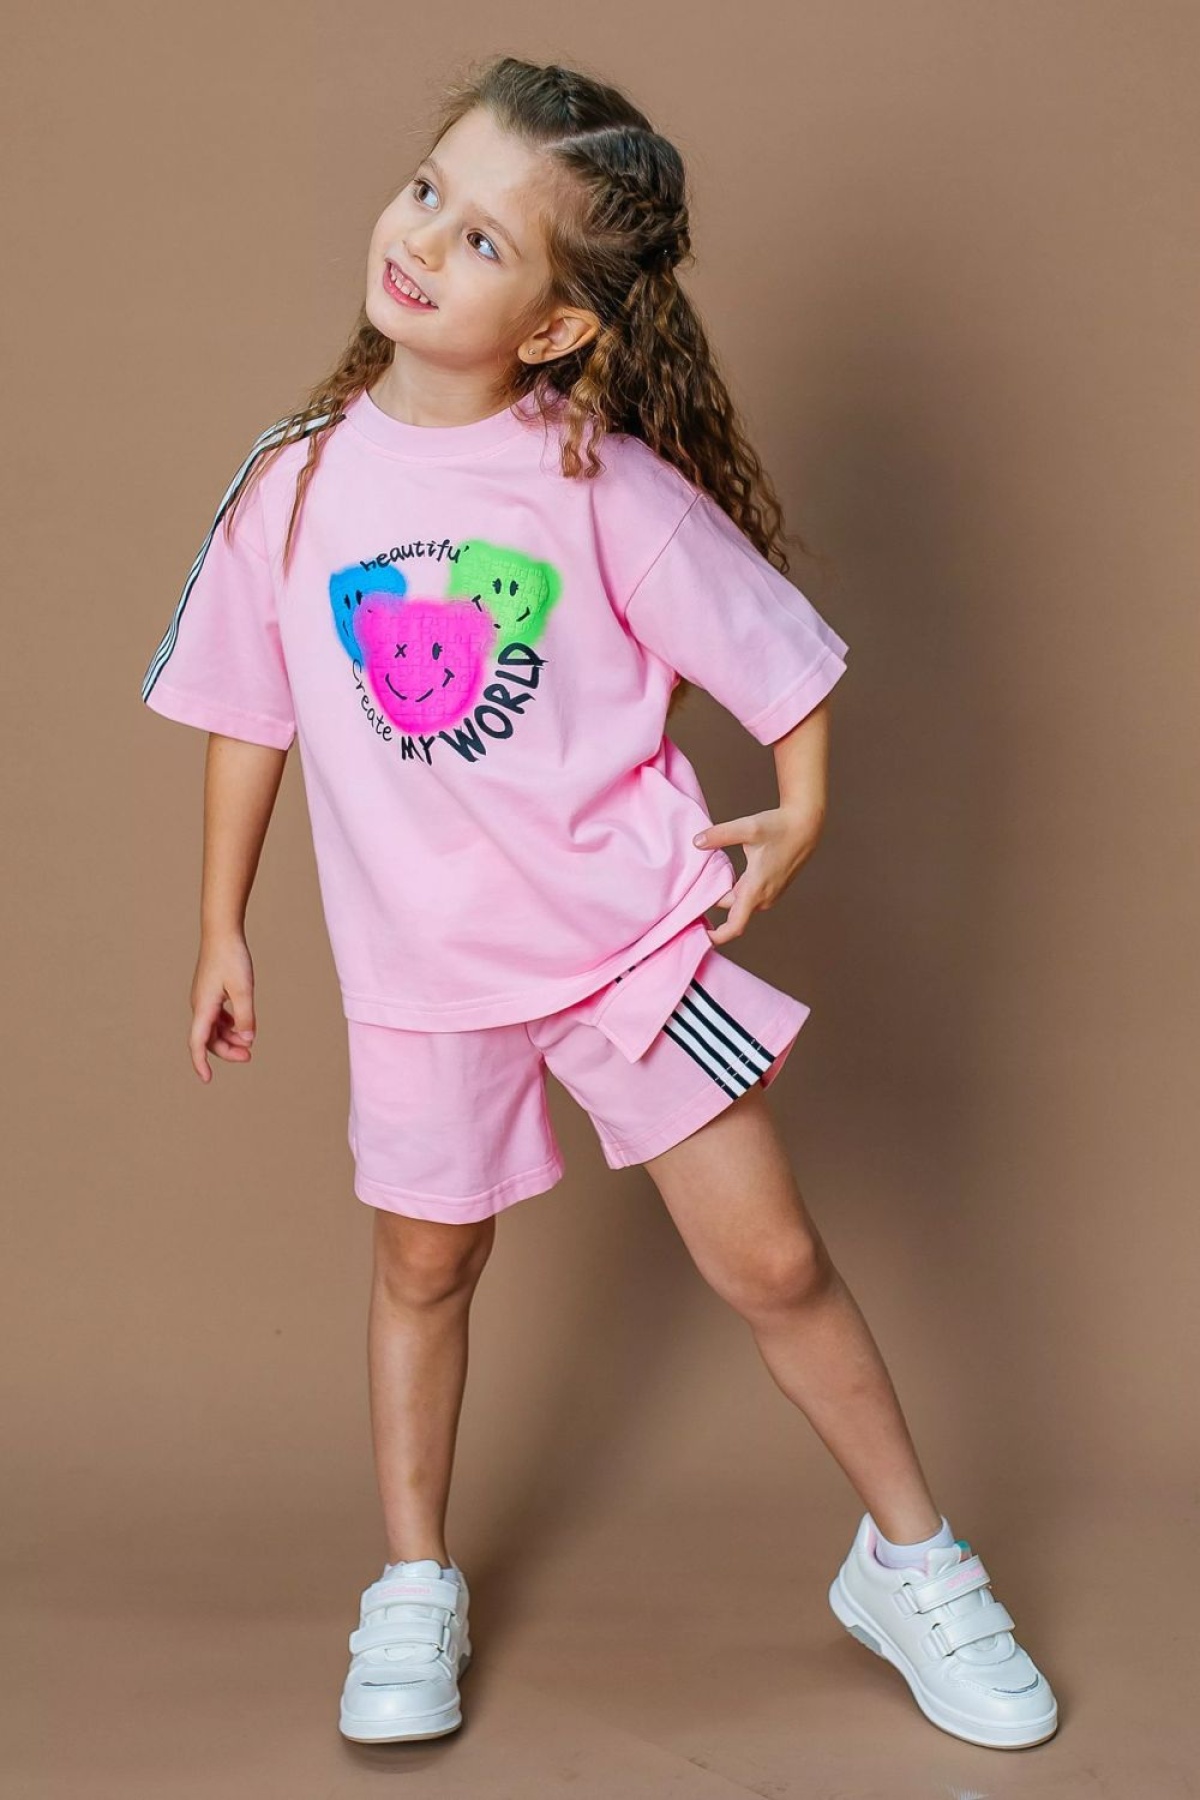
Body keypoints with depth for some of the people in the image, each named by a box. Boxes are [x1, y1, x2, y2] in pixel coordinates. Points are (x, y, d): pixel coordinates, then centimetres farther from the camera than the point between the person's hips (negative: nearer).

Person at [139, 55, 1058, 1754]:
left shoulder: (607, 483, -15)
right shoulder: (297, 481, -6)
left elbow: (782, 655, -2)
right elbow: (249, 714, 5)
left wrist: (800, 816, -5)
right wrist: (223, 930, 10)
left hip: (636, 931, -2)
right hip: (422, 965, 2)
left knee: (772, 1261, 4)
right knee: (425, 1264, 17)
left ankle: (911, 1561, 26)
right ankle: (414, 1585, 38)